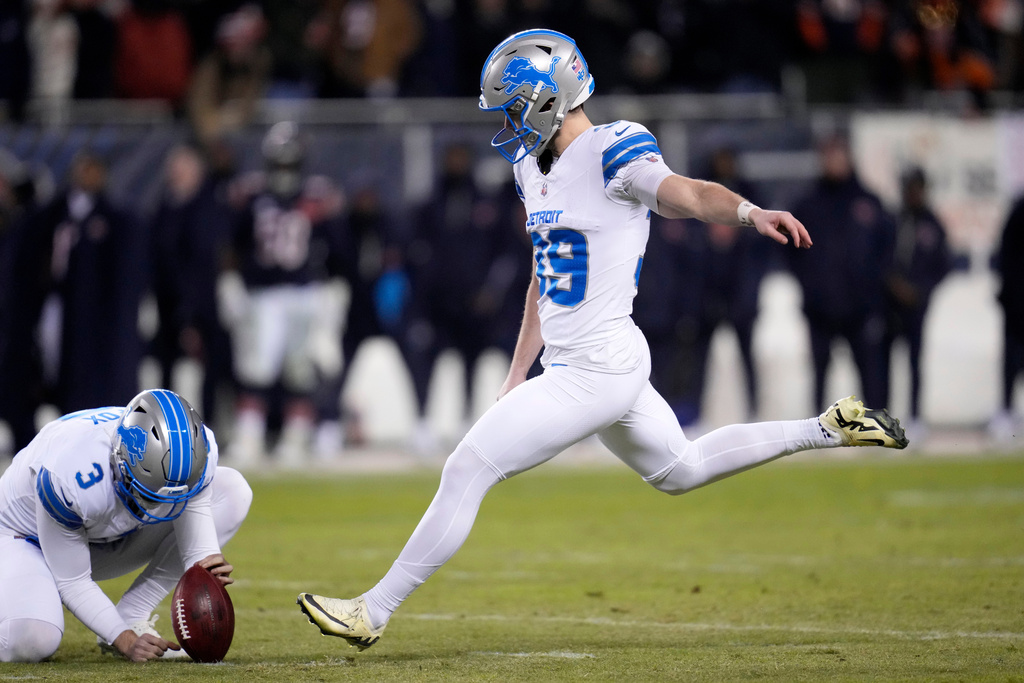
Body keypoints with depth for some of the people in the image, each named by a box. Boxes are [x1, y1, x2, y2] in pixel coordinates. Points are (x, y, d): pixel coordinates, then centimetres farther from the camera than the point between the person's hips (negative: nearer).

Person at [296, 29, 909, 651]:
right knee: (679, 471, 25)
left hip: (598, 371, -10)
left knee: (467, 471, -9)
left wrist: (750, 212, -52)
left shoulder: (612, 152, -16)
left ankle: (373, 612, -2)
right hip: (571, 364, 10)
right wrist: (519, 374, 22)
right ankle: (827, 430, 32)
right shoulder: (535, 165, 11)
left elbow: (684, 194, -32)